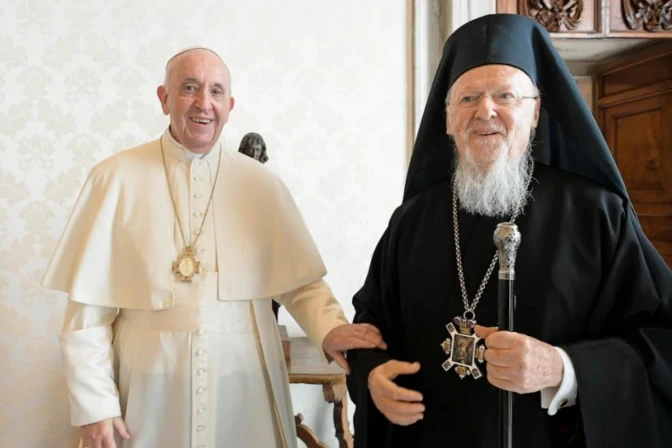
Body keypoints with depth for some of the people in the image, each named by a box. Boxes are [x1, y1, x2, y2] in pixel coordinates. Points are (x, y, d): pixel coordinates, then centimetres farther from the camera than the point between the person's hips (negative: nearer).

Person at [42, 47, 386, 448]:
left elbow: (300, 281, 2)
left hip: (245, 389, 1)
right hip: (152, 392, -1)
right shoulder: (117, 178, -2)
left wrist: (329, 328, -16)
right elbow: (89, 306, -2)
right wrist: (94, 404, -5)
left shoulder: (261, 183, 2)